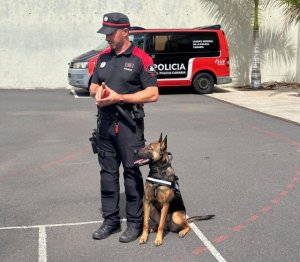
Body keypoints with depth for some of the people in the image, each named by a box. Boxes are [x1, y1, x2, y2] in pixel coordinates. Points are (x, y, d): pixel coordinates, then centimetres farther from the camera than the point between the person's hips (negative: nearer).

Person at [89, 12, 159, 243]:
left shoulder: (141, 59, -7)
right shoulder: (103, 57, 12)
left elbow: (153, 94, -13)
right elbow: (93, 86, 20)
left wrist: (119, 97, -18)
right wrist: (98, 92, -5)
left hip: (128, 123, -6)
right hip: (105, 121, 6)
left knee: (132, 172, 1)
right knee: (108, 172, 11)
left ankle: (135, 223, 13)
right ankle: (111, 220, 23)